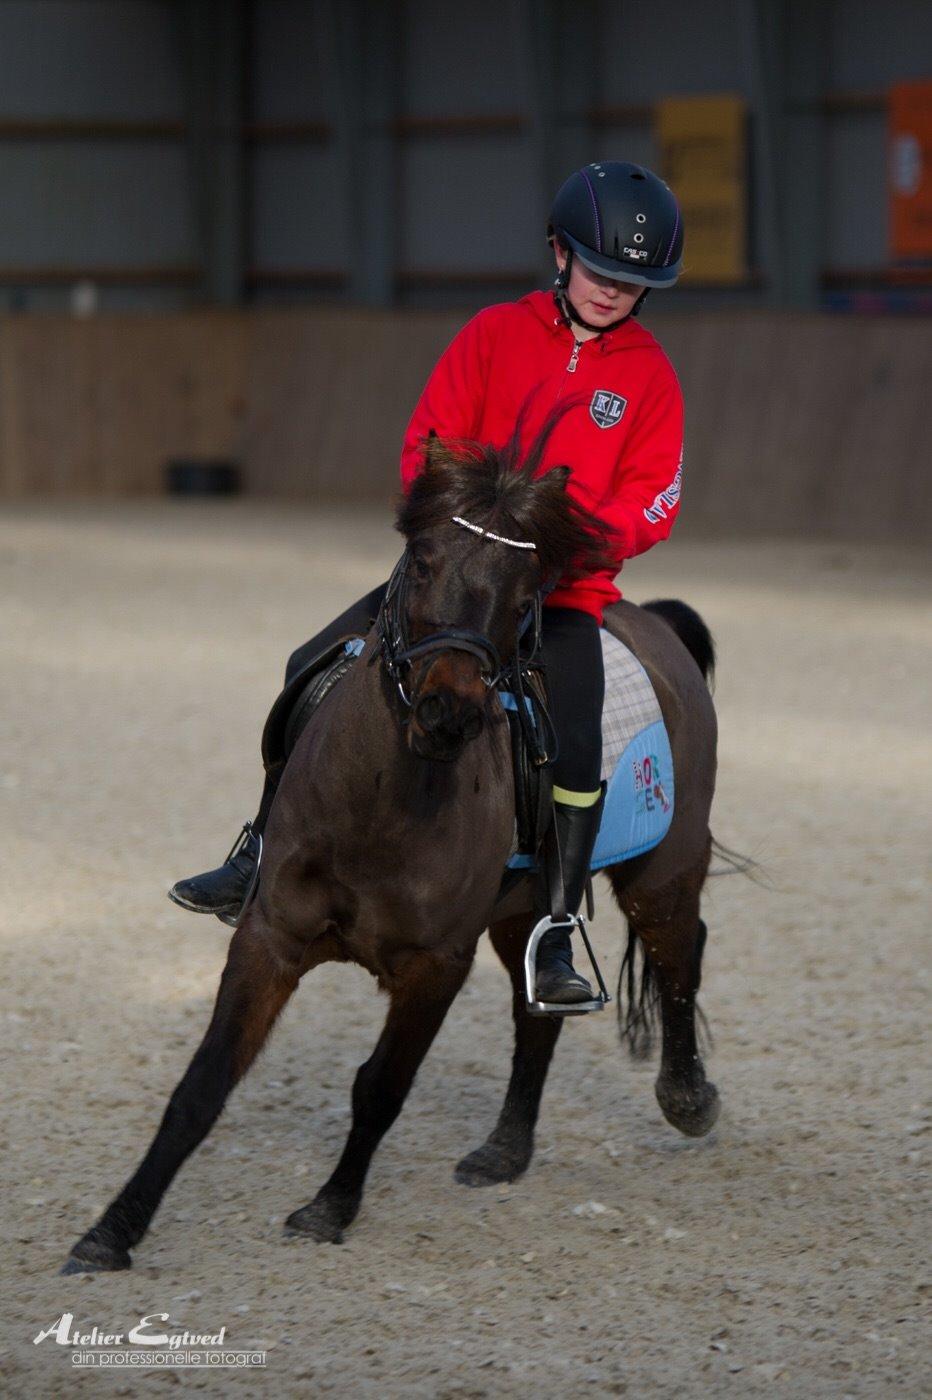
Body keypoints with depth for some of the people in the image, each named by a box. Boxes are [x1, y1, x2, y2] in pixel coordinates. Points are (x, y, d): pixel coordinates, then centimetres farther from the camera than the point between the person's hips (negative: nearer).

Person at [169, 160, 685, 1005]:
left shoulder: (650, 377, 2)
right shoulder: (494, 334, 4)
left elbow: (651, 501, -3)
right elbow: (429, 443, 4)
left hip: (566, 590, -2)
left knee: (575, 750, -23)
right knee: (315, 673, -6)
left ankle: (556, 941, -9)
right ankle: (263, 860, 7)